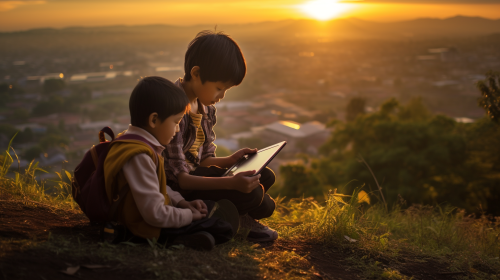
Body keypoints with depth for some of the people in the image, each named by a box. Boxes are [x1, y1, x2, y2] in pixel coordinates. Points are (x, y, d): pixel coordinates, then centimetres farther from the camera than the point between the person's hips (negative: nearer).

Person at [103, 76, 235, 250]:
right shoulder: (139, 157, -27)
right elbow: (155, 215, -28)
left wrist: (181, 202, 7)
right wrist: (188, 215, -12)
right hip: (153, 230, -11)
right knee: (225, 229, -17)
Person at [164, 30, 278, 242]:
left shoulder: (206, 108, 6)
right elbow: (179, 177, -28)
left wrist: (230, 161, -6)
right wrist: (230, 183, -37)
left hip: (196, 175, 9)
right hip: (174, 189, -9)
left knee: (266, 177, 2)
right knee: (251, 195, -24)